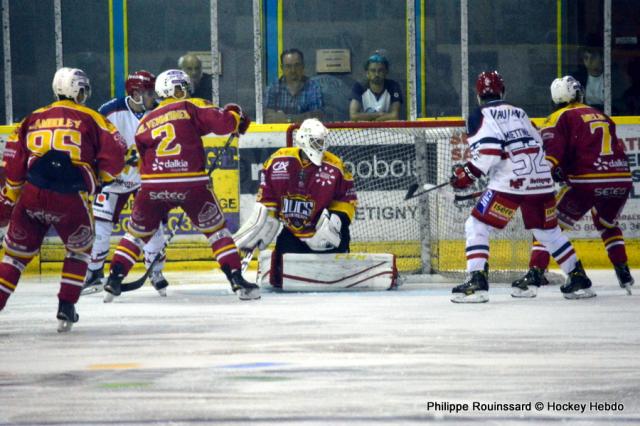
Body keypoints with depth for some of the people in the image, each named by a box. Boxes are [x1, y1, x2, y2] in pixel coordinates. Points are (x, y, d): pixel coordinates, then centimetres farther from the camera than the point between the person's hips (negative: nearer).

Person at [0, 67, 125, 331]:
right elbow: (115, 154, -2)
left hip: (31, 195, 2)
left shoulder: (32, 119, 17)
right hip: (71, 199, -2)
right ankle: (66, 309, 14)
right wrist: (100, 179, 15)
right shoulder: (90, 119, 6)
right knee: (79, 250, 22)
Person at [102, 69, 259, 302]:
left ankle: (114, 280, 12)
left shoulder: (145, 122, 19)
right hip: (192, 184, -3)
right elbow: (222, 123, -6)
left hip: (153, 186, 3)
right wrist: (235, 115, 16)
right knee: (216, 229, 11)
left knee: (138, 231, 19)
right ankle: (237, 280, 5)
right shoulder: (191, 107, 6)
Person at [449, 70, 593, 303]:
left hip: (510, 181, -6)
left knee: (477, 225, 0)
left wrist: (468, 173, -3)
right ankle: (579, 280, 25)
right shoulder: (519, 113, 23)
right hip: (541, 179, 6)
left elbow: (488, 150, -11)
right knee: (548, 231, 22)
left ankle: (477, 282, -14)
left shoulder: (480, 116, 4)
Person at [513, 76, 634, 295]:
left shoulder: (560, 118, 6)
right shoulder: (602, 117, 24)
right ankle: (624, 274, 26)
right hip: (622, 180, 5)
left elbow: (550, 153, -9)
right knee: (607, 224, 32)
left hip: (587, 181, -5)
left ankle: (536, 271, -9)